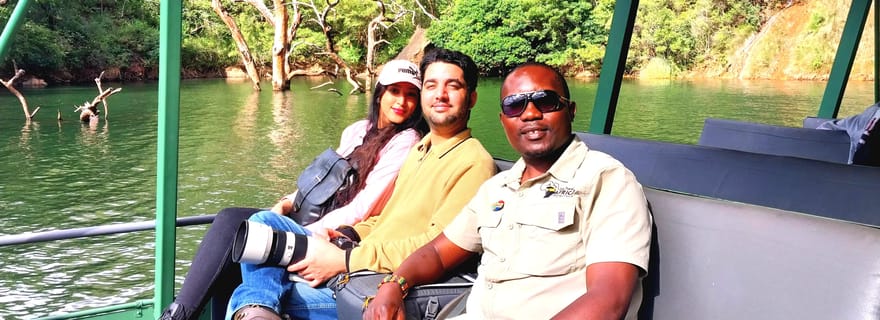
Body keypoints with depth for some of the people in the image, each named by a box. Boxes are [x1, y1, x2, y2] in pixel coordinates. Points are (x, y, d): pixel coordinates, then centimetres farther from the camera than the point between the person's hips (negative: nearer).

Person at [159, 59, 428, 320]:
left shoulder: (405, 142, -8)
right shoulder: (357, 131, 15)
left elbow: (360, 210, -15)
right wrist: (285, 204, 1)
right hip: (310, 221, 7)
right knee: (230, 219, -13)